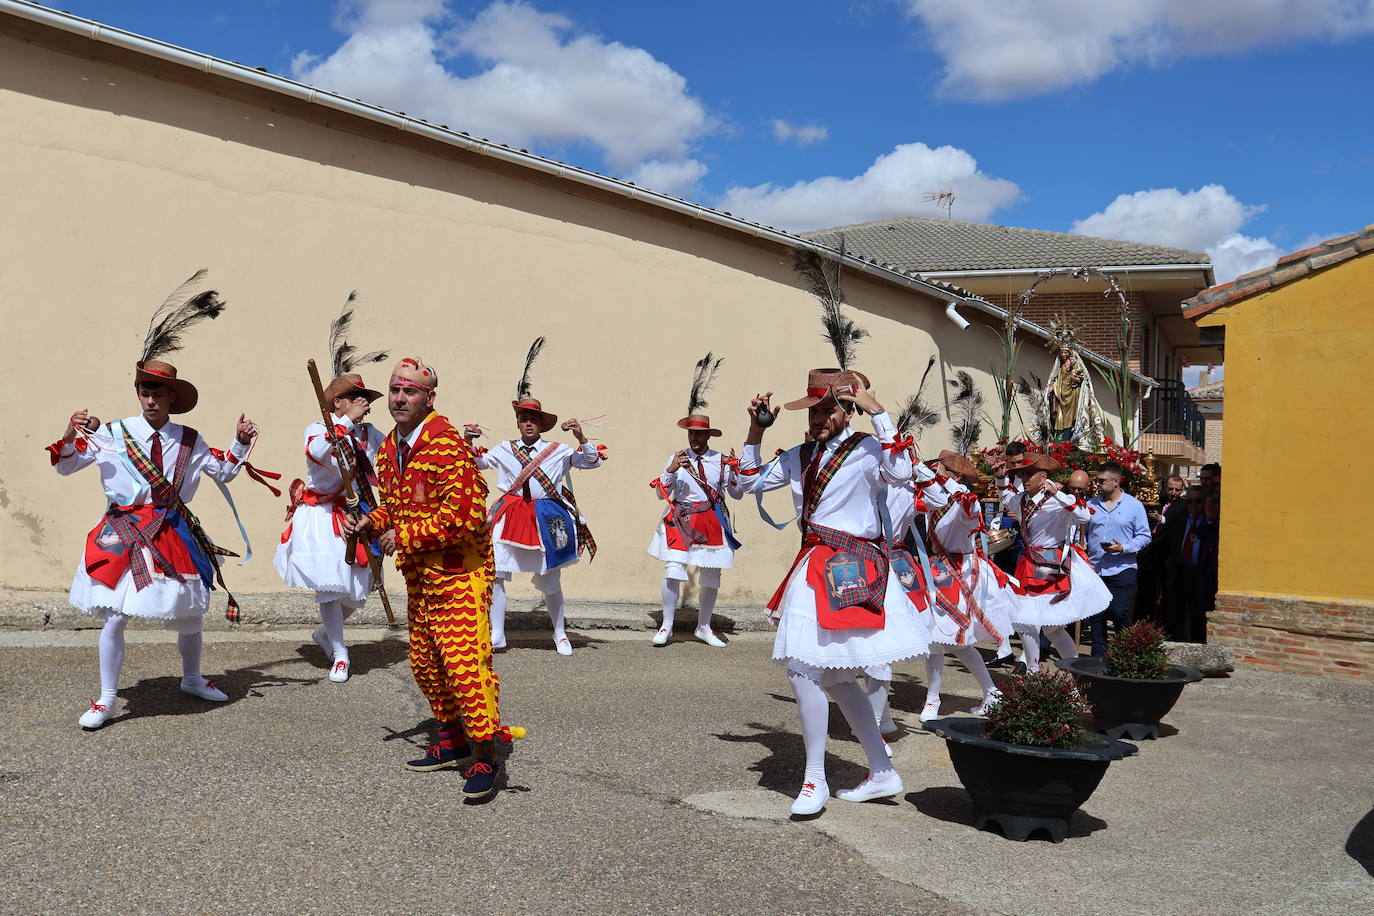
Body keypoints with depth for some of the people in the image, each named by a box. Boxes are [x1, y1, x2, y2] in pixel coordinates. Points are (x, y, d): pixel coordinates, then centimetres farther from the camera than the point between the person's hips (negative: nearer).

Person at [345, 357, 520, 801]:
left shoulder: (446, 445, -20)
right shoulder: (390, 447, 9)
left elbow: (464, 516, -26)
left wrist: (405, 536, -19)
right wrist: (370, 522, 1)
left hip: (459, 574, -9)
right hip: (418, 575, 9)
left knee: (465, 662, -13)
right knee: (425, 662, 17)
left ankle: (484, 758, -1)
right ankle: (451, 742, 33)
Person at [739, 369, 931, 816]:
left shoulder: (866, 450, -9)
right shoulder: (800, 456, 13)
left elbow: (901, 471, -29)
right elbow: (752, 481, 21)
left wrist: (877, 411, -25)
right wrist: (756, 430, 11)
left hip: (848, 572, -9)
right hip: (814, 568, 9)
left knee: (805, 668, -12)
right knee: (833, 676, 14)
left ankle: (815, 780, 2)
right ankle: (882, 773, 26)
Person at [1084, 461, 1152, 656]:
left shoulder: (1134, 505, 1)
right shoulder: (1090, 505, 10)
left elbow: (1144, 536, 1)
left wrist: (1124, 548, -14)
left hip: (1122, 569, -4)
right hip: (1094, 570, 4)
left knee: (1120, 614, -8)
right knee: (1096, 616, 7)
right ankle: (1098, 656, 16)